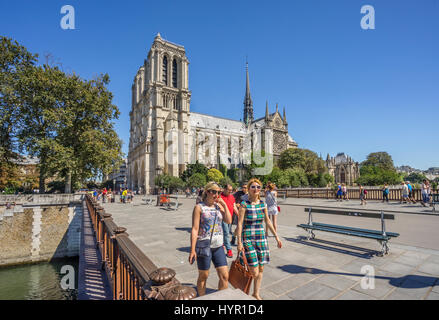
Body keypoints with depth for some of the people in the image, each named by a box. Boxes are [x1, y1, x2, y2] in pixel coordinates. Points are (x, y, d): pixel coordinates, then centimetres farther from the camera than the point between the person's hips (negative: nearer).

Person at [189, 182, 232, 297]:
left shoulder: (219, 206, 7)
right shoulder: (199, 207, -8)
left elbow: (229, 220, -2)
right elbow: (195, 229, -11)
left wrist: (224, 205, -7)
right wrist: (192, 250, -13)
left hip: (218, 246, 5)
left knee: (224, 276, 6)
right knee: (203, 276, 13)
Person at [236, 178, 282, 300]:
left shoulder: (263, 204, 2)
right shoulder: (244, 204, -12)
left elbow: (268, 221, 12)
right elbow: (239, 224, -12)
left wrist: (277, 237, 13)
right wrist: (239, 242, -15)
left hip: (261, 238, 5)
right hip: (248, 239, -5)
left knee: (261, 269, 12)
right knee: (254, 272, -4)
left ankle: (256, 294, 33)